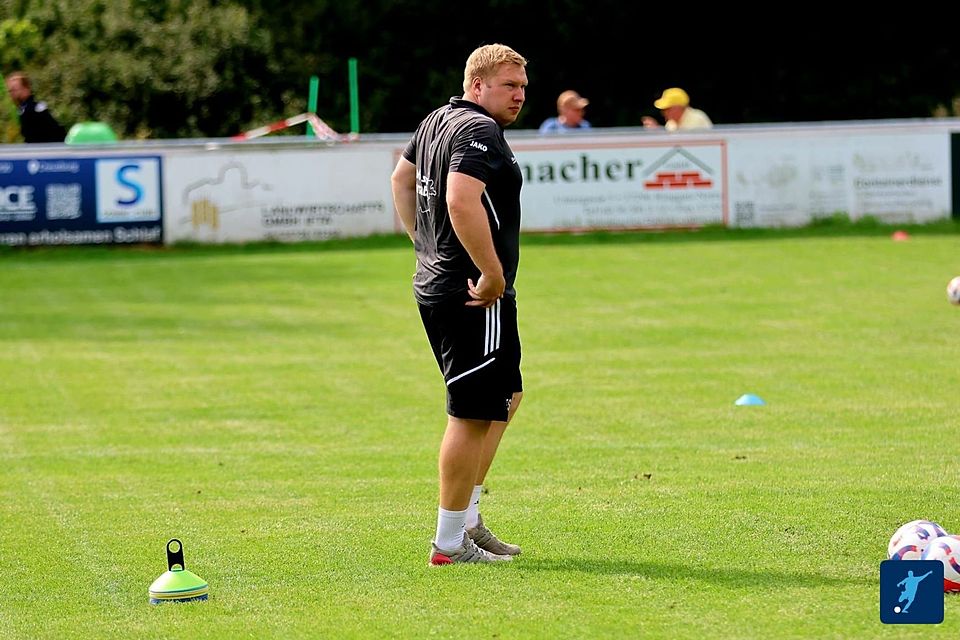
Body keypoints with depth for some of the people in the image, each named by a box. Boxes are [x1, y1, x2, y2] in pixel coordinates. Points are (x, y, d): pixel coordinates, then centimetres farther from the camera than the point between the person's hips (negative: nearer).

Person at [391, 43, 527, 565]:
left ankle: (467, 519, 25)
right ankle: (450, 543, 0)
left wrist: (423, 243, 31)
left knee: (505, 398, 22)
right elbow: (461, 200, -32)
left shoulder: (435, 122, 15)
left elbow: (402, 178, 31)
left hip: (435, 284, 11)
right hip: (474, 298, -11)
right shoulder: (480, 131, -17)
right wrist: (492, 273, -26)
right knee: (472, 415, -5)